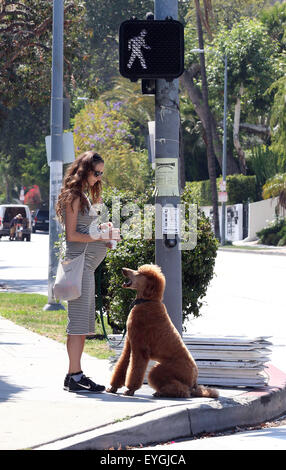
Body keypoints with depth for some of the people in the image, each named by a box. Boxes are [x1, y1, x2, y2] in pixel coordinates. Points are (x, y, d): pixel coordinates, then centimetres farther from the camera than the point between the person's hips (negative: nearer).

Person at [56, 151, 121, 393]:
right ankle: (74, 376, -12)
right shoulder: (73, 196, -9)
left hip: (87, 265, 10)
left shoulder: (84, 196, 21)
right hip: (79, 262, -10)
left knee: (83, 323, 9)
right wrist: (100, 236, -13)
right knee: (78, 321, -11)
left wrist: (101, 229, 9)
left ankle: (76, 375, 11)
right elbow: (72, 235, -14)